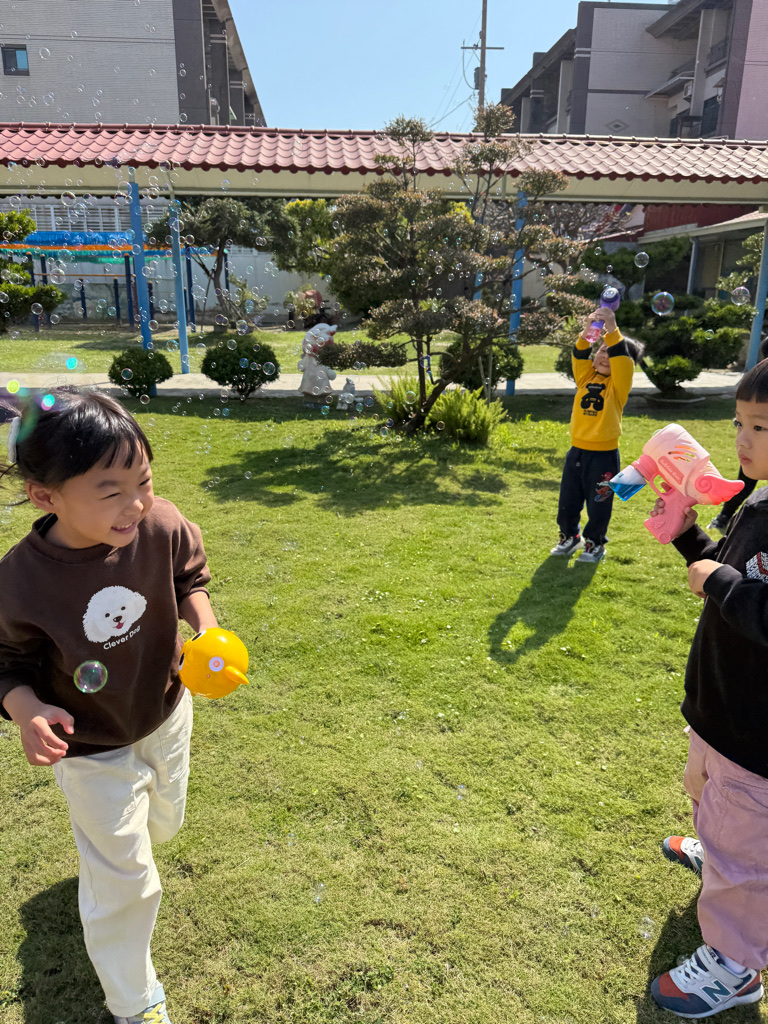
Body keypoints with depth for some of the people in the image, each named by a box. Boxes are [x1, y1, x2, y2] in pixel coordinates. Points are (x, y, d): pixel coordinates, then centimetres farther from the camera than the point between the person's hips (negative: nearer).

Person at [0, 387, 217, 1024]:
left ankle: (100, 853, 68)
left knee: (161, 827, 29)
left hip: (167, 714, 4)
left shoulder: (161, 524, -25)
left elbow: (189, 576, -4)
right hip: (94, 750, -4)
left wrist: (206, 630, -20)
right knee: (126, 883, 9)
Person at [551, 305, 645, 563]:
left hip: (604, 455, -4)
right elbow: (579, 357, -12)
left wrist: (612, 329, -35)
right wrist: (588, 331, -30)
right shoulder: (585, 377, 5)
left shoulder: (619, 384, -5)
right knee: (568, 501, 14)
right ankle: (570, 537, 35)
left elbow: (622, 358, -22)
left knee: (598, 505, 7)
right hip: (577, 451, 4)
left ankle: (595, 544, 26)